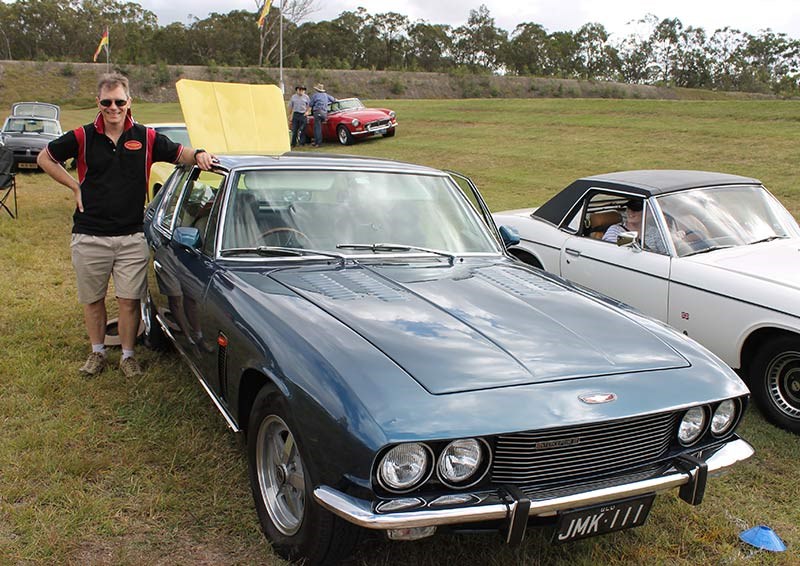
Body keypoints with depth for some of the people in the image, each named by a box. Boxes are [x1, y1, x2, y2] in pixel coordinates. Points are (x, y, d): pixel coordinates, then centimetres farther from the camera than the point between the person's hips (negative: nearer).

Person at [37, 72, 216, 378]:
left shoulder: (145, 137, -1)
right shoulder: (82, 137, -1)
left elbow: (180, 153, 6)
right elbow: (44, 158, 11)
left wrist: (199, 155, -17)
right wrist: (75, 186, 2)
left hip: (132, 237, 0)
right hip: (89, 236, 1)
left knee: (130, 301, 4)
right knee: (92, 299, 14)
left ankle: (127, 355, 21)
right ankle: (97, 352, 33)